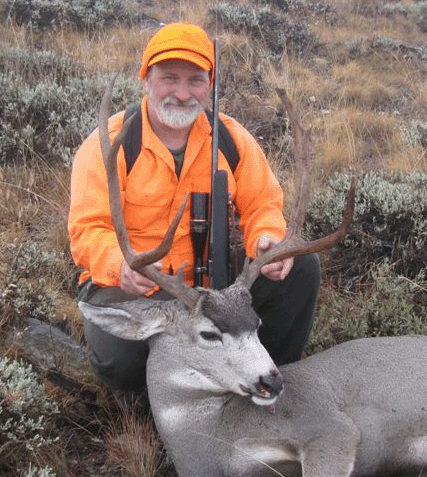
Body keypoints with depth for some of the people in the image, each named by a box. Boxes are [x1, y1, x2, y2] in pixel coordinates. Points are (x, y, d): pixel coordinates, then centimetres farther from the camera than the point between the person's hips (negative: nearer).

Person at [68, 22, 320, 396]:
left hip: (213, 279, 4)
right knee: (120, 360, -34)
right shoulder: (109, 144, -13)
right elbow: (87, 229, -19)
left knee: (302, 266, -12)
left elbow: (262, 205, 1)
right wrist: (122, 263, -42)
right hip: (129, 287, -4)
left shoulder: (232, 137, -2)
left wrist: (268, 239, -25)